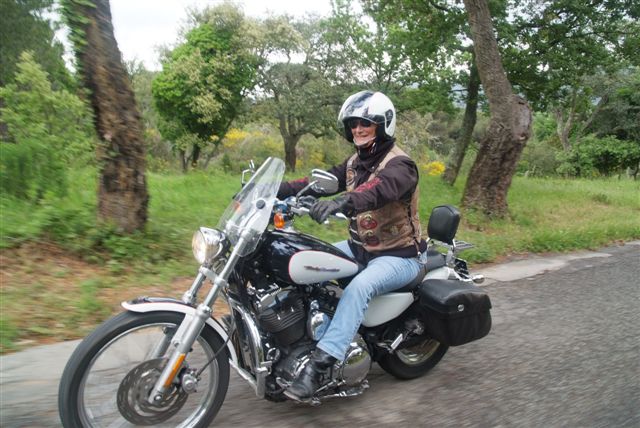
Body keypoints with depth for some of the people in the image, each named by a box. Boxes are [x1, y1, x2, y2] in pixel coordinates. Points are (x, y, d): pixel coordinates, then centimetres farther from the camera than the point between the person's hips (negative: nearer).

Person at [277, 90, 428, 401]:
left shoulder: (399, 164, -17)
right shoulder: (355, 163, 10)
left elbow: (379, 190, -39)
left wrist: (341, 203, -58)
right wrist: (275, 190, -14)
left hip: (399, 255, -8)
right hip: (360, 247, 8)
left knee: (358, 288, -34)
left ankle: (319, 365, -34)